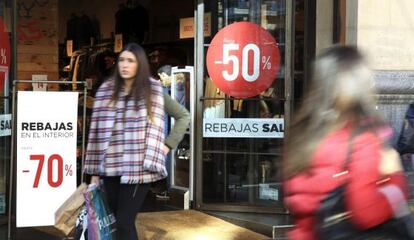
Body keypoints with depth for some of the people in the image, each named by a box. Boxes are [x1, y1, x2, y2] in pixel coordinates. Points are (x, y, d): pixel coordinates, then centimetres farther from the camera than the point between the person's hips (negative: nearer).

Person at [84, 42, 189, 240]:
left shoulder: (153, 90, 1)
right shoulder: (106, 91, 8)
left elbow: (183, 116, 9)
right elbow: (98, 131, 8)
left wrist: (167, 145, 1)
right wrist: (94, 171, 6)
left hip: (138, 168, -3)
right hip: (111, 168, 4)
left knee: (124, 223, -9)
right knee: (121, 222, 10)